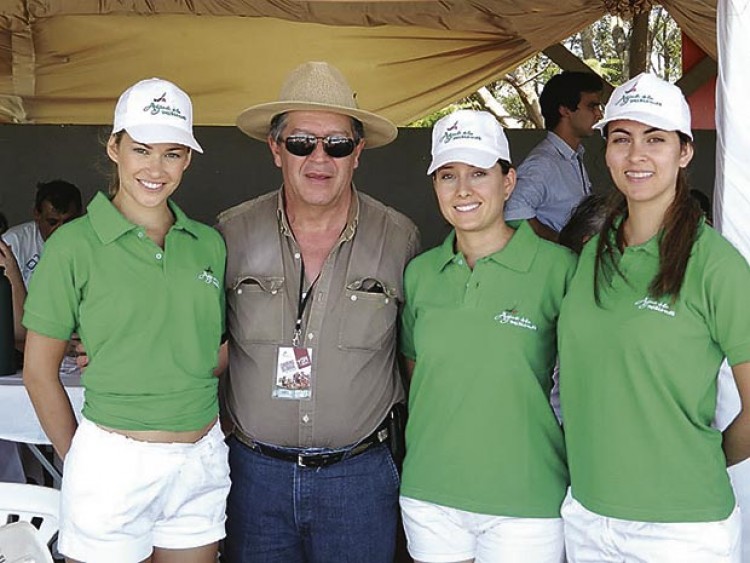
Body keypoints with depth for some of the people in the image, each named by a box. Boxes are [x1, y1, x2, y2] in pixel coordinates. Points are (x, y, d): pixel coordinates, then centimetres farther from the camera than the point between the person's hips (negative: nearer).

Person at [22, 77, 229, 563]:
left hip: (203, 461, 4)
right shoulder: (75, 245, -8)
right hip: (114, 461, -4)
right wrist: (77, 463, 1)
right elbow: (39, 371, -3)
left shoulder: (209, 244, 4)